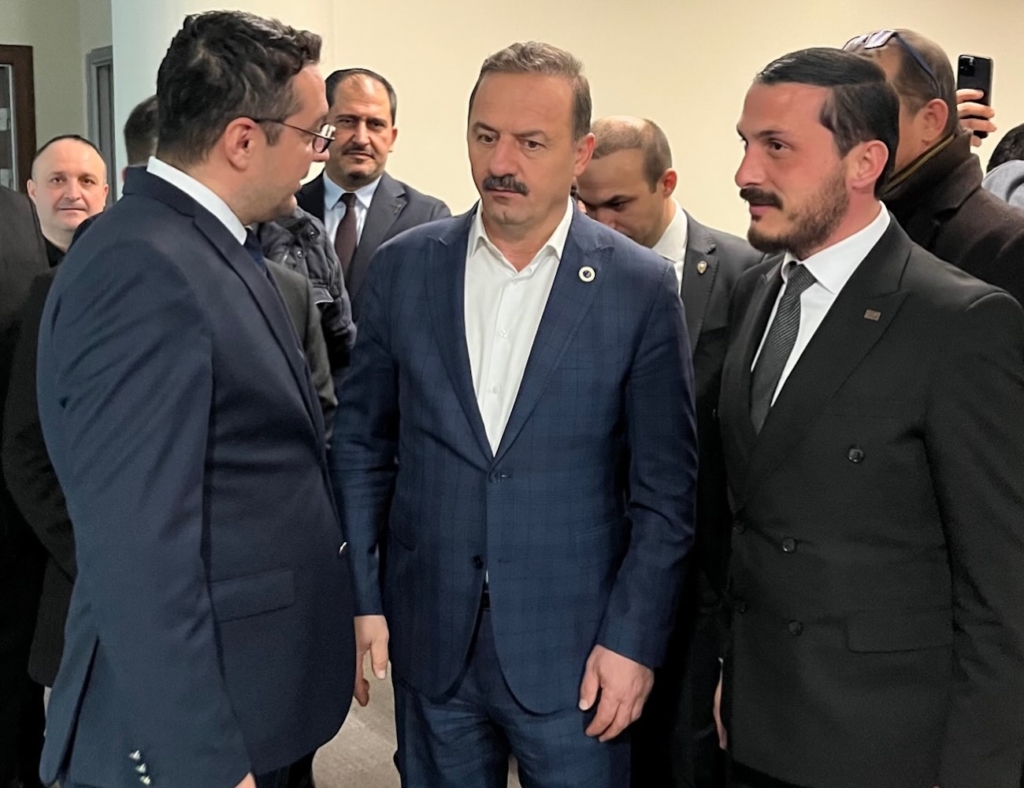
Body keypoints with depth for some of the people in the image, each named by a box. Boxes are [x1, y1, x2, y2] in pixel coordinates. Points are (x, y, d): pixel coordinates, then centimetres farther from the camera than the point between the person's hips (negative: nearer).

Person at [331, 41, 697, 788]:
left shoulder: (641, 287, -6)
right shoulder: (403, 268, 0)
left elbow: (665, 487, -4)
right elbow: (361, 443, 5)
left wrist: (634, 639, -8)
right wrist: (358, 600, 0)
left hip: (574, 644, -2)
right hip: (429, 638, 2)